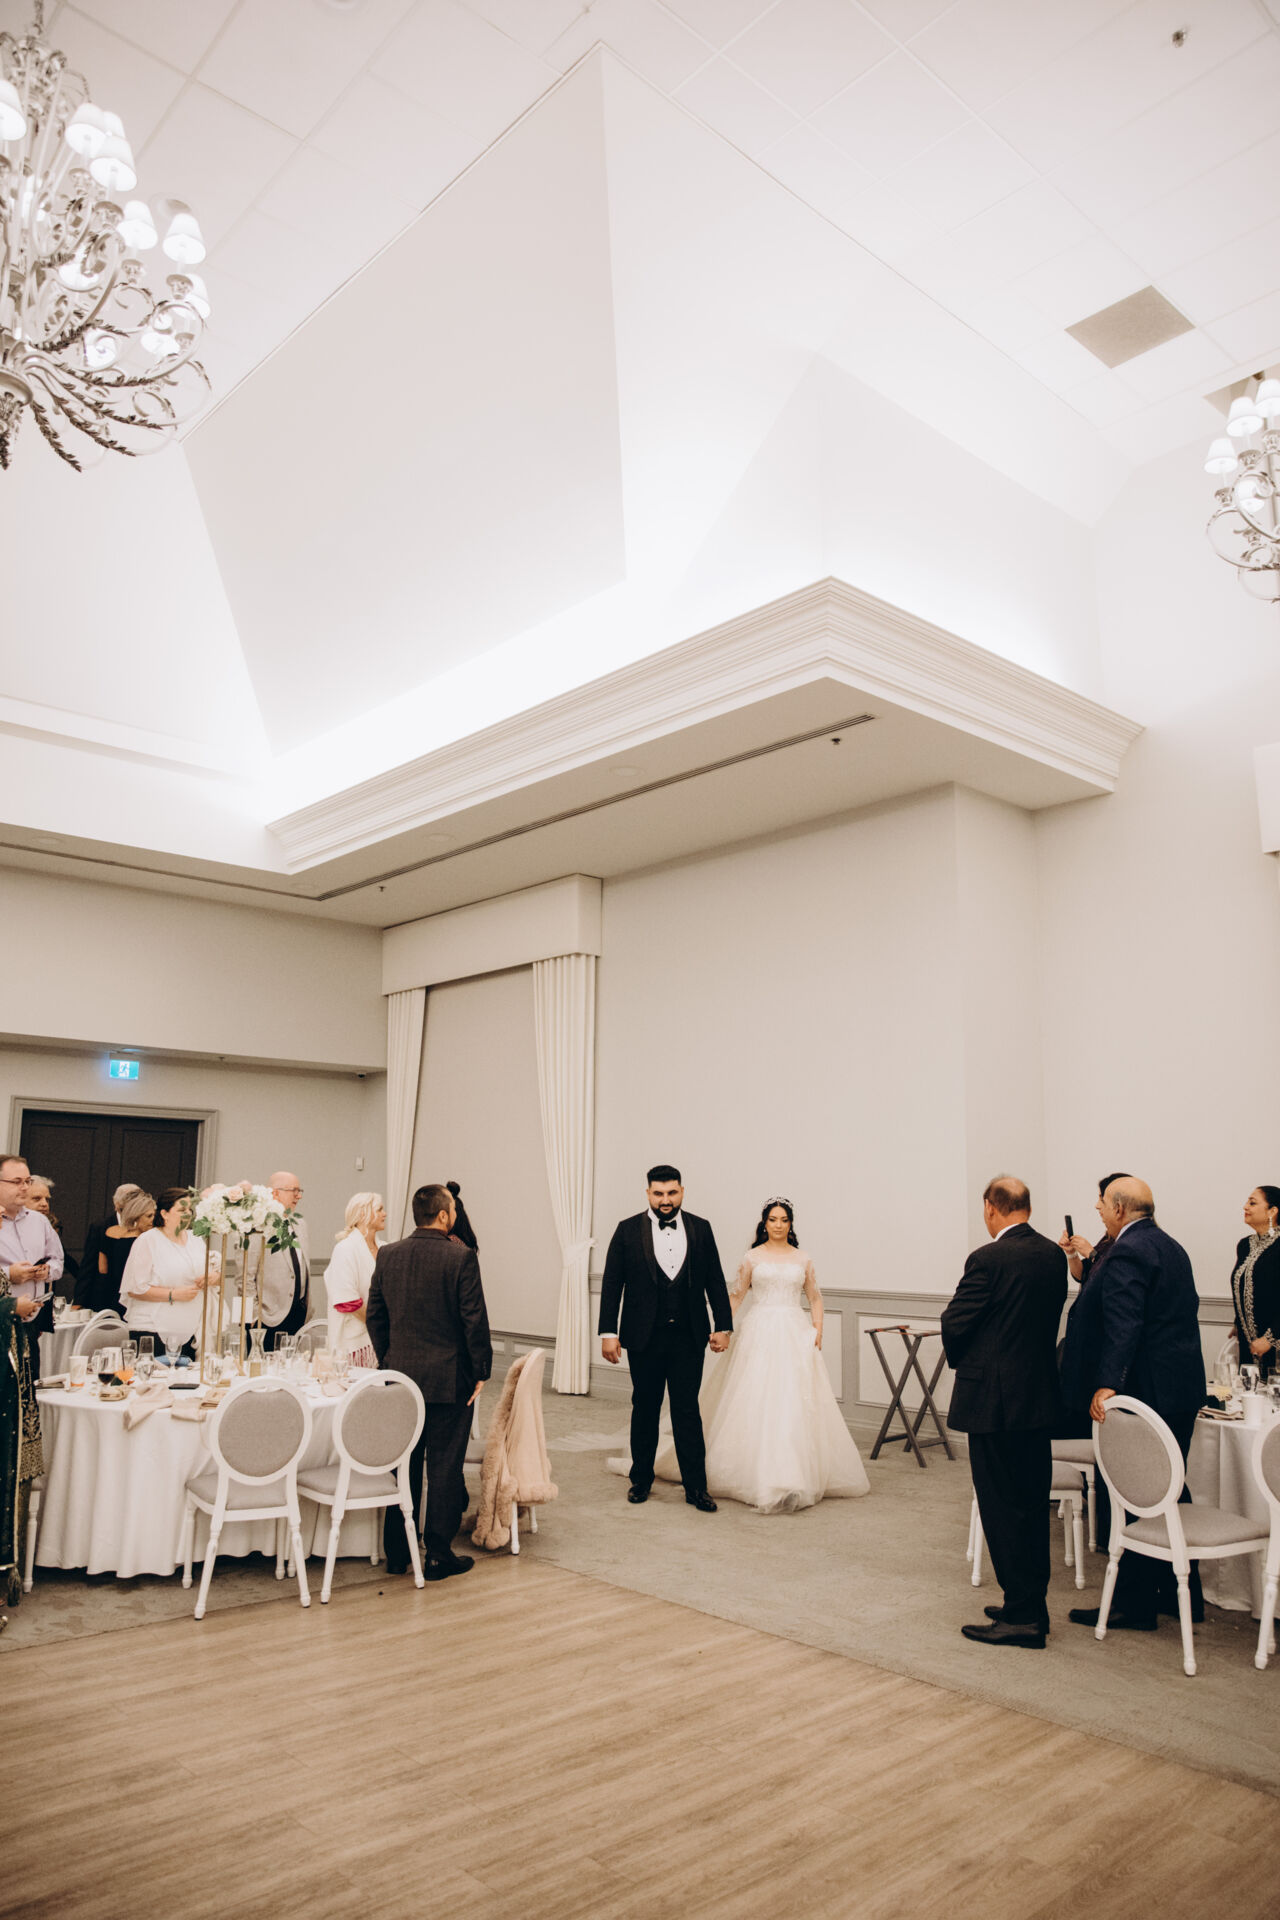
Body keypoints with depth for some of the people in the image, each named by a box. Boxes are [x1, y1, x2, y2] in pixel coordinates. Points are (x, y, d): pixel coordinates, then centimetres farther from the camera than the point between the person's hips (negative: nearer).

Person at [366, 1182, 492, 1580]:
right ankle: (439, 1554, 12)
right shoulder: (461, 1258, -14)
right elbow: (475, 1319, -13)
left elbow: (375, 1315, 8)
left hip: (400, 1375, 5)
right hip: (449, 1379, -5)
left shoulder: (387, 1256, 2)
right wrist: (481, 1371, -4)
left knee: (404, 1465, 14)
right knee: (445, 1465, 5)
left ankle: (397, 1552, 23)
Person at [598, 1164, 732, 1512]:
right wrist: (608, 1332, -6)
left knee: (687, 1409, 2)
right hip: (645, 1338, 0)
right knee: (645, 1408, 11)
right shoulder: (628, 1230, -2)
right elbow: (611, 1284, -1)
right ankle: (641, 1479, 26)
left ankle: (696, 1487, 10)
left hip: (688, 1337, 0)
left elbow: (715, 1281, 7)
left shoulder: (701, 1229, 3)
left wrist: (724, 1326, 4)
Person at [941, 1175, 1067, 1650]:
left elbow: (954, 1324, -14)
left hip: (993, 1398, -8)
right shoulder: (1054, 1255, 3)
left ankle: (1021, 1615, 8)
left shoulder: (988, 1259, -19)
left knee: (1002, 1508, 2)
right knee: (1033, 1504, 16)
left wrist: (958, 1357, 6)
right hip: (1039, 1395, 8)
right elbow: (1051, 1318, 9)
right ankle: (1032, 1605, 27)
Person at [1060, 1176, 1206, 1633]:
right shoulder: (1171, 1247, 13)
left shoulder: (1128, 1252, -17)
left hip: (1144, 1390, -10)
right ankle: (1183, 1596, 29)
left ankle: (1133, 1604, 8)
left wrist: (1106, 1385, -31)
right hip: (1182, 1389, 10)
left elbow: (1123, 1325, -27)